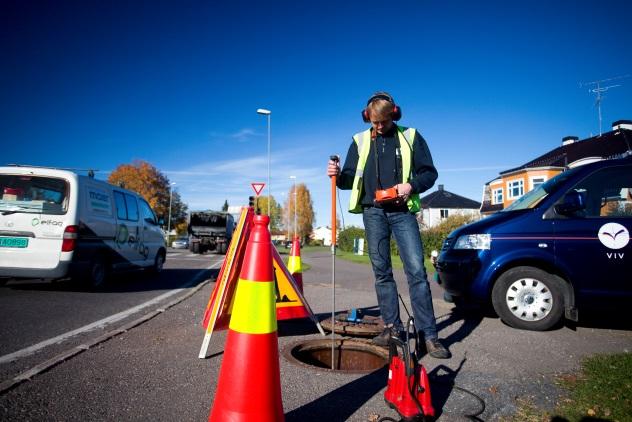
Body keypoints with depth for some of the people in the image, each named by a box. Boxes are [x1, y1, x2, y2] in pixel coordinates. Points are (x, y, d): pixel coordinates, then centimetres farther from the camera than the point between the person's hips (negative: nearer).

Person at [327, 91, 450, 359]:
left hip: (402, 211, -2)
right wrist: (338, 175, -9)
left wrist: (411, 185, -14)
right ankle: (392, 326, 15)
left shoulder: (410, 137, 7)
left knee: (416, 270, -9)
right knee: (381, 272, 4)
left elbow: (429, 173, 6)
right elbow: (351, 179, 13)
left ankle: (428, 334, -3)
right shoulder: (360, 141, 12)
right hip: (373, 212, 2)